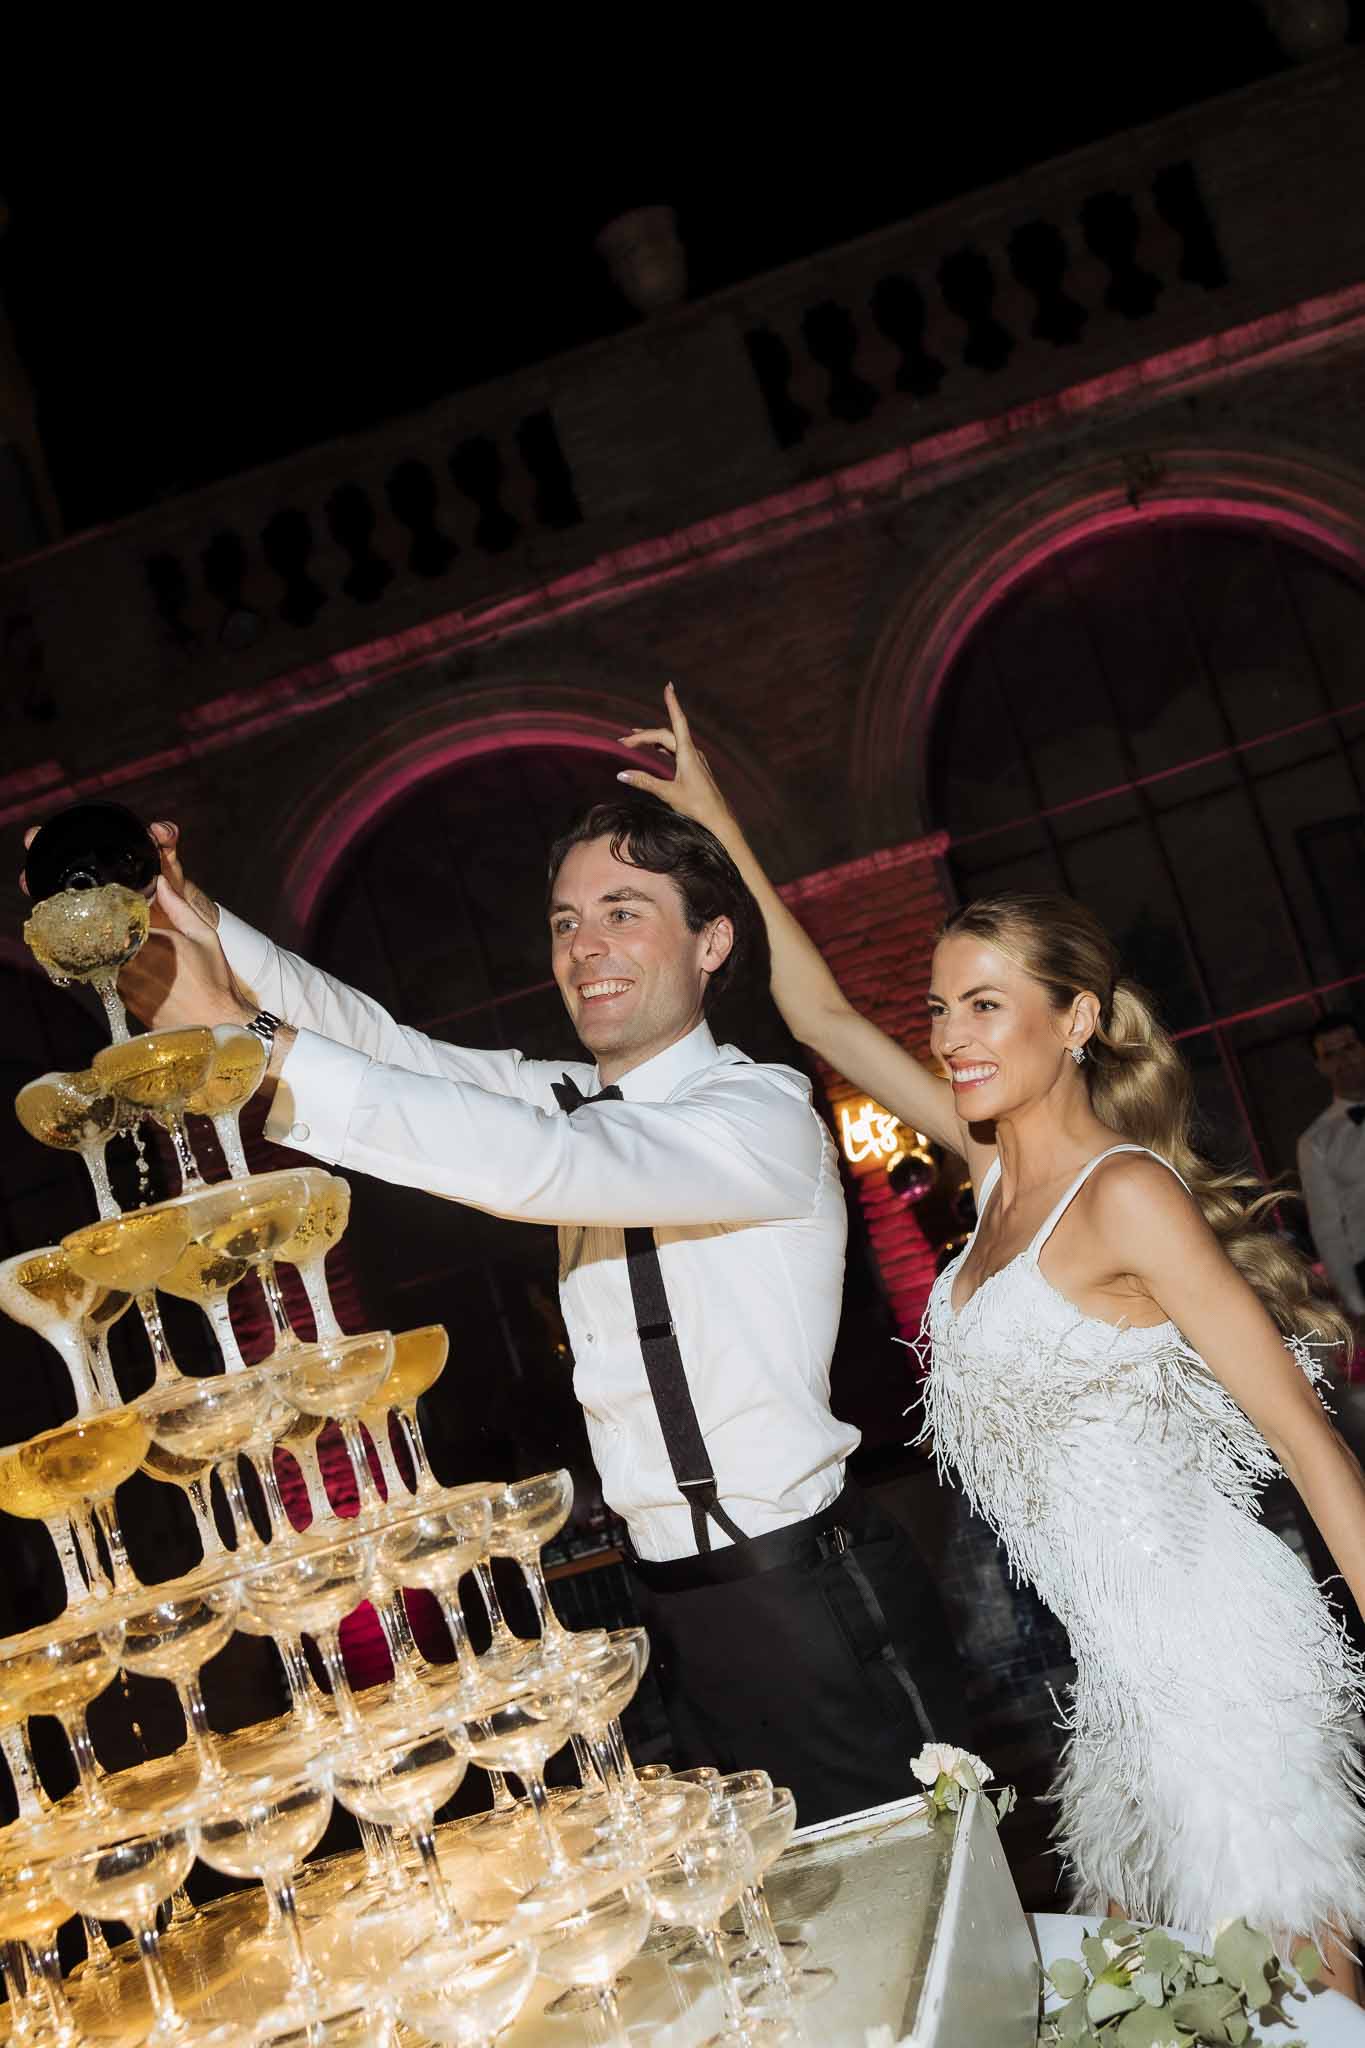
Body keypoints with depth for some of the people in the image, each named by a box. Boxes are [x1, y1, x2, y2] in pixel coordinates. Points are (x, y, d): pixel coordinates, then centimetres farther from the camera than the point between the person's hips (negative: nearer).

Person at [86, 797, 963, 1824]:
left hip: (814, 1601, -7)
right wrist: (193, 920, -21)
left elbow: (537, 1163, -31)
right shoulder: (576, 1103, 8)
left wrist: (248, 1043, -36)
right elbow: (392, 1047, -6)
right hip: (675, 1605, 7)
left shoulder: (764, 1112, -16)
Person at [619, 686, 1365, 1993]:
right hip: (1121, 1652, 8)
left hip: (1206, 1642, -8)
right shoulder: (999, 1165, 7)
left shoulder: (1125, 1192, -15)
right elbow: (824, 1019, 15)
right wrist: (721, 831, 15)